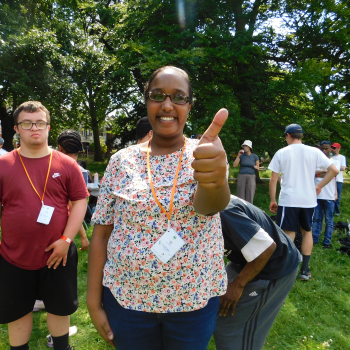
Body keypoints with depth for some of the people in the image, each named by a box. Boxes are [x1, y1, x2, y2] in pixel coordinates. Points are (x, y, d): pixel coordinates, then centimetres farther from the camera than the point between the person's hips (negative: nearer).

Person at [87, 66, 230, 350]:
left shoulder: (204, 155, -8)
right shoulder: (122, 161, -4)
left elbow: (212, 203, -30)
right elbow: (101, 234, -1)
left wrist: (214, 181, -52)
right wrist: (94, 302, -3)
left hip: (194, 300, 0)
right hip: (125, 298, 1)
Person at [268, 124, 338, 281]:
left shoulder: (281, 153, -2)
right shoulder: (314, 151, 2)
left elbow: (273, 180, -3)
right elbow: (334, 170, -3)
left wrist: (272, 200, 5)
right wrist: (319, 186, 7)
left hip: (288, 200, -2)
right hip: (309, 200, 3)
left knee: (289, 234, 4)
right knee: (307, 231, 17)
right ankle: (305, 270, 21)